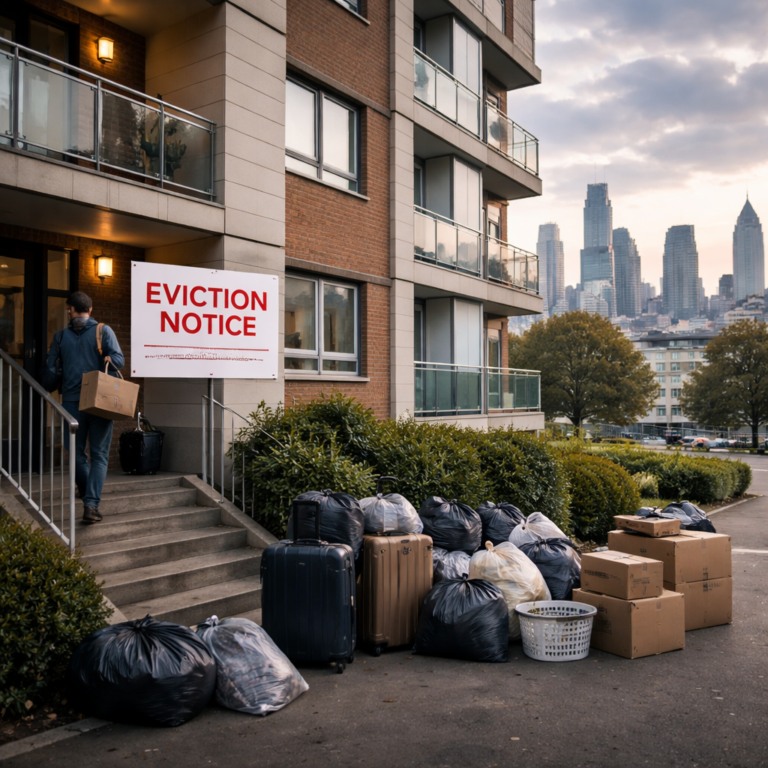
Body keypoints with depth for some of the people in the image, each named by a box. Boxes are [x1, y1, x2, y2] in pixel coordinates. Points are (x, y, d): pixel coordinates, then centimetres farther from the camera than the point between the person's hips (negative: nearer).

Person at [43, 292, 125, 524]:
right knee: (100, 455, 1)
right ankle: (91, 503, -11)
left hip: (71, 403, 2)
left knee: (77, 453, 17)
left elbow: (50, 371, 10)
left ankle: (86, 492, 32)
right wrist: (108, 360, 1)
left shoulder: (60, 336, 7)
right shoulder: (104, 331, -1)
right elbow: (118, 359, -15)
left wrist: (51, 389, 24)